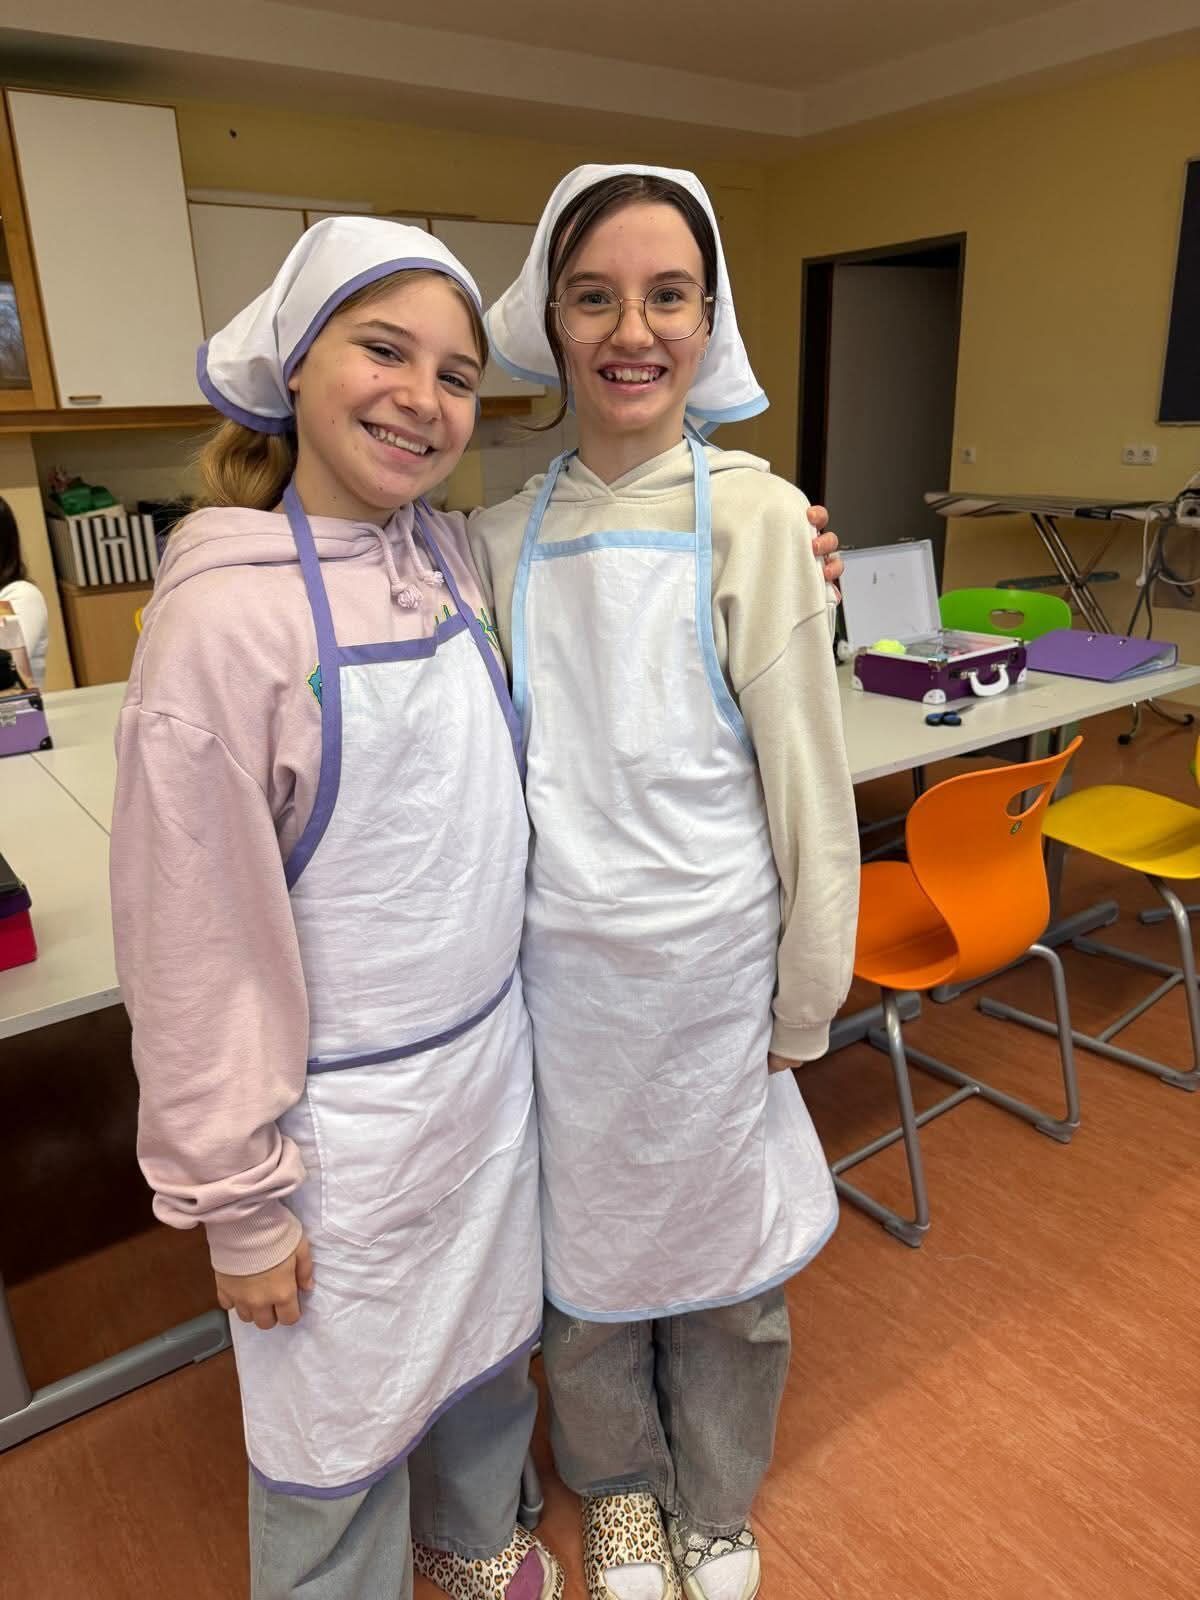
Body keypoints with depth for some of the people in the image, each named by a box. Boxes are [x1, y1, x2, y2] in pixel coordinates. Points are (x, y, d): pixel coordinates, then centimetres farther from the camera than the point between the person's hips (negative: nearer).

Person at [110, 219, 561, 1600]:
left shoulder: (455, 555, -1)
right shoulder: (226, 613, -21)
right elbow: (197, 942, -17)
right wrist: (239, 1205, -10)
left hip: (491, 1057, 7)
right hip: (345, 1111, -6)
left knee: (487, 1331, 27)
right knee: (343, 1411, 17)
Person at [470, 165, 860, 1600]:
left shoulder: (753, 513, -9)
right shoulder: (506, 533, 0)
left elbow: (806, 775, -7)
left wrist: (807, 996, -3)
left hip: (708, 960, -2)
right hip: (556, 961, 3)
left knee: (722, 1241, 16)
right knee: (580, 1240, 19)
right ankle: (617, 1485, 50)